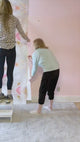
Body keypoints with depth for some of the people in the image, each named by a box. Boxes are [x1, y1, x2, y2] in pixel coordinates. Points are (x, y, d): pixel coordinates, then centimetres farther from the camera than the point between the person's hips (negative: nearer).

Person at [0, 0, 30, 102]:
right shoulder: (14, 19, -1)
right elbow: (22, 32, 9)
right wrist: (27, 39, 27)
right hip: (11, 49, 1)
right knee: (10, 72, 9)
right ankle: (9, 94, 15)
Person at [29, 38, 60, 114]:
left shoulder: (35, 53, 1)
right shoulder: (48, 50, 20)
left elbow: (35, 66, 5)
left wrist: (32, 76, 20)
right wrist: (32, 60, 42)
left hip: (48, 72, -7)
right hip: (57, 70, 7)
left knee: (42, 91, 5)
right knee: (51, 89, 22)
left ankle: (39, 110, 13)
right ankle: (50, 106, 35)